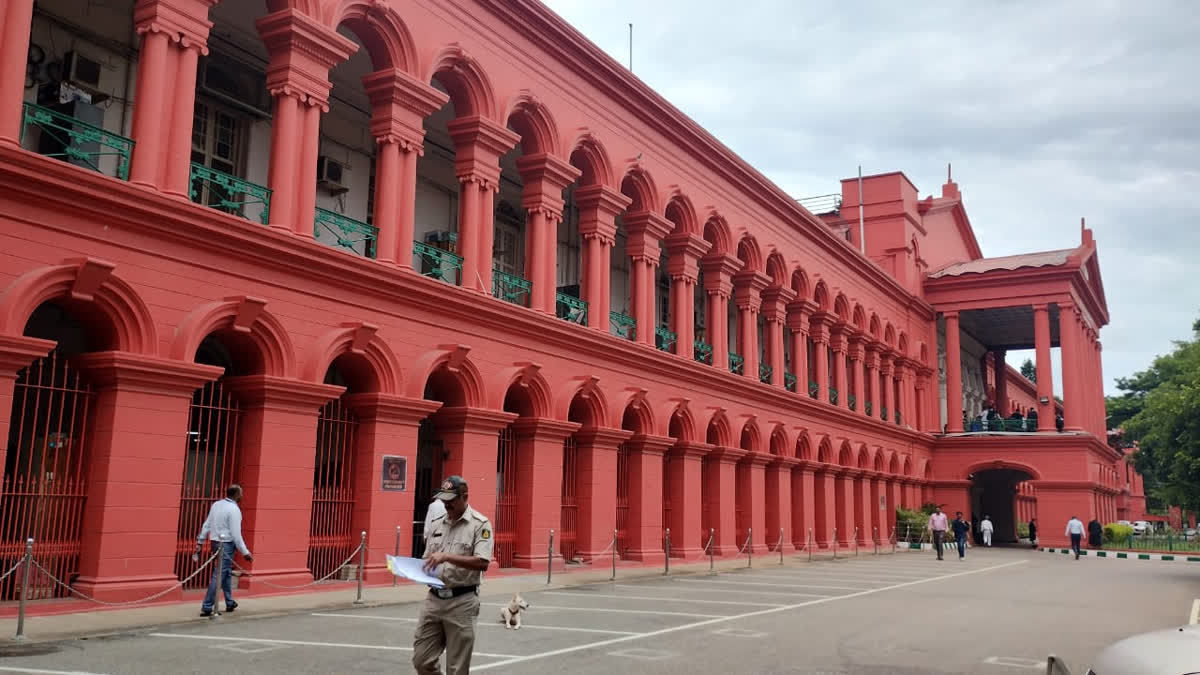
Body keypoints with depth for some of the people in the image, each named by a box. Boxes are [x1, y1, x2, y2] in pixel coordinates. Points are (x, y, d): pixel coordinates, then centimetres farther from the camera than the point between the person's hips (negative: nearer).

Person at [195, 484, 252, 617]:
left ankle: (230, 603, 28)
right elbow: (236, 534, -16)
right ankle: (206, 607, -6)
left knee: (227, 572, 20)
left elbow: (207, 525, 11)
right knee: (218, 575, -5)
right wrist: (245, 552, -11)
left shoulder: (216, 505, 8)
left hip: (216, 542, 9)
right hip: (226, 545, -8)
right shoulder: (234, 509, -15)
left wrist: (200, 541, 17)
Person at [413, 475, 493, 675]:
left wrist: (447, 557, -26)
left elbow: (482, 563, -18)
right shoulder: (437, 524, 12)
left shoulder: (480, 524, -7)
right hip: (434, 599, 6)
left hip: (462, 602, -5)